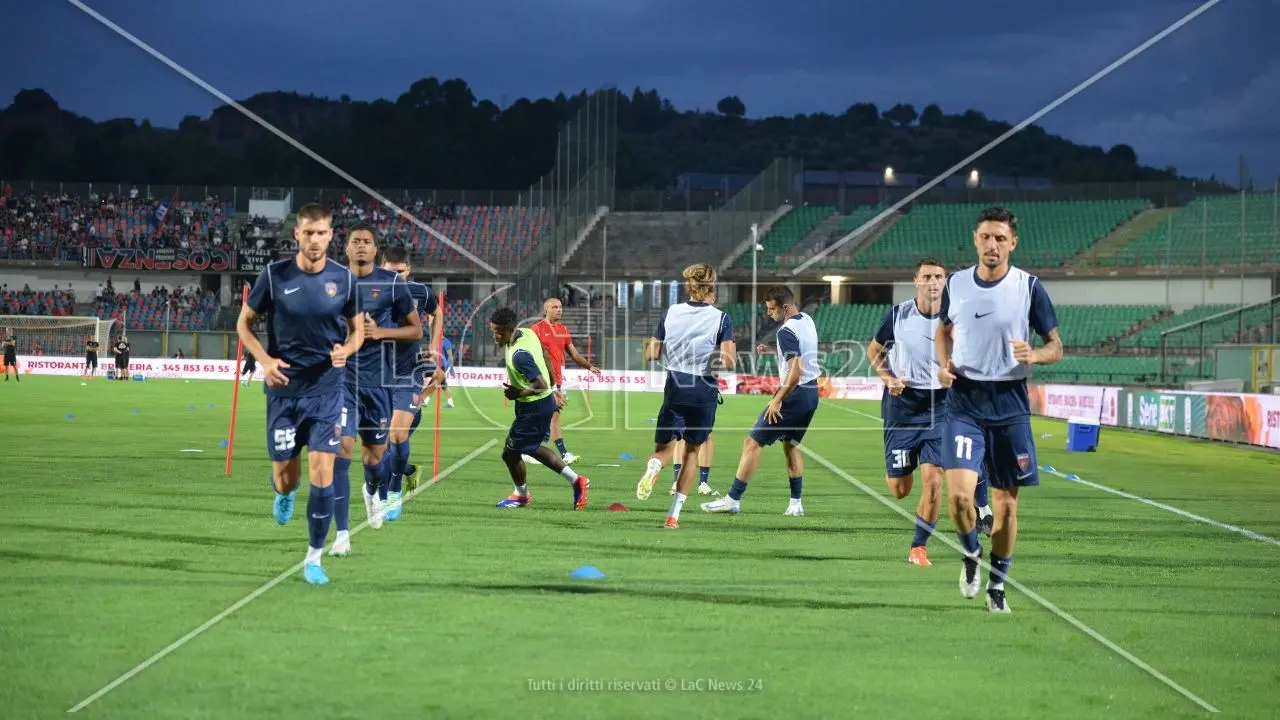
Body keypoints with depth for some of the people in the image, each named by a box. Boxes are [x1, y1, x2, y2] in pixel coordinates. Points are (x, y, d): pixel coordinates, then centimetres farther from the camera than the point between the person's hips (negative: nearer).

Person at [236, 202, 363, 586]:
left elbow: (356, 329, 10)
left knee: (322, 474, -9)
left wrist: (346, 349, -13)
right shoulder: (274, 275, -7)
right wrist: (265, 360, -12)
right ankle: (284, 494, 46)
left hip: (326, 389, 0)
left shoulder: (343, 279, -3)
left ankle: (314, 558, 5)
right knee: (285, 478, 6)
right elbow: (244, 323, 4)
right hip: (283, 387, 0)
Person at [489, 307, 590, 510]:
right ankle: (575, 480, 27)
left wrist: (518, 393, -18)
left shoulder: (519, 355, -31)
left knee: (511, 452, 7)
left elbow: (540, 385, -34)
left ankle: (521, 495, 31)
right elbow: (546, 357, 14)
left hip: (534, 407, -10)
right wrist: (553, 388, 25)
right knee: (532, 448, 24)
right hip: (545, 400, 10)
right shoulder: (528, 334, -2)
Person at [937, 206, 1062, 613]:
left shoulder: (1028, 286, -3)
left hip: (1010, 404, -1)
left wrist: (1034, 355, -21)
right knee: (959, 494, -15)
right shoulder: (956, 284, 4)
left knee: (1006, 503, 5)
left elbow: (1056, 346, 2)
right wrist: (943, 364, 2)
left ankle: (997, 586, 22)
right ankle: (971, 554, 15)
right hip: (964, 401, 1)